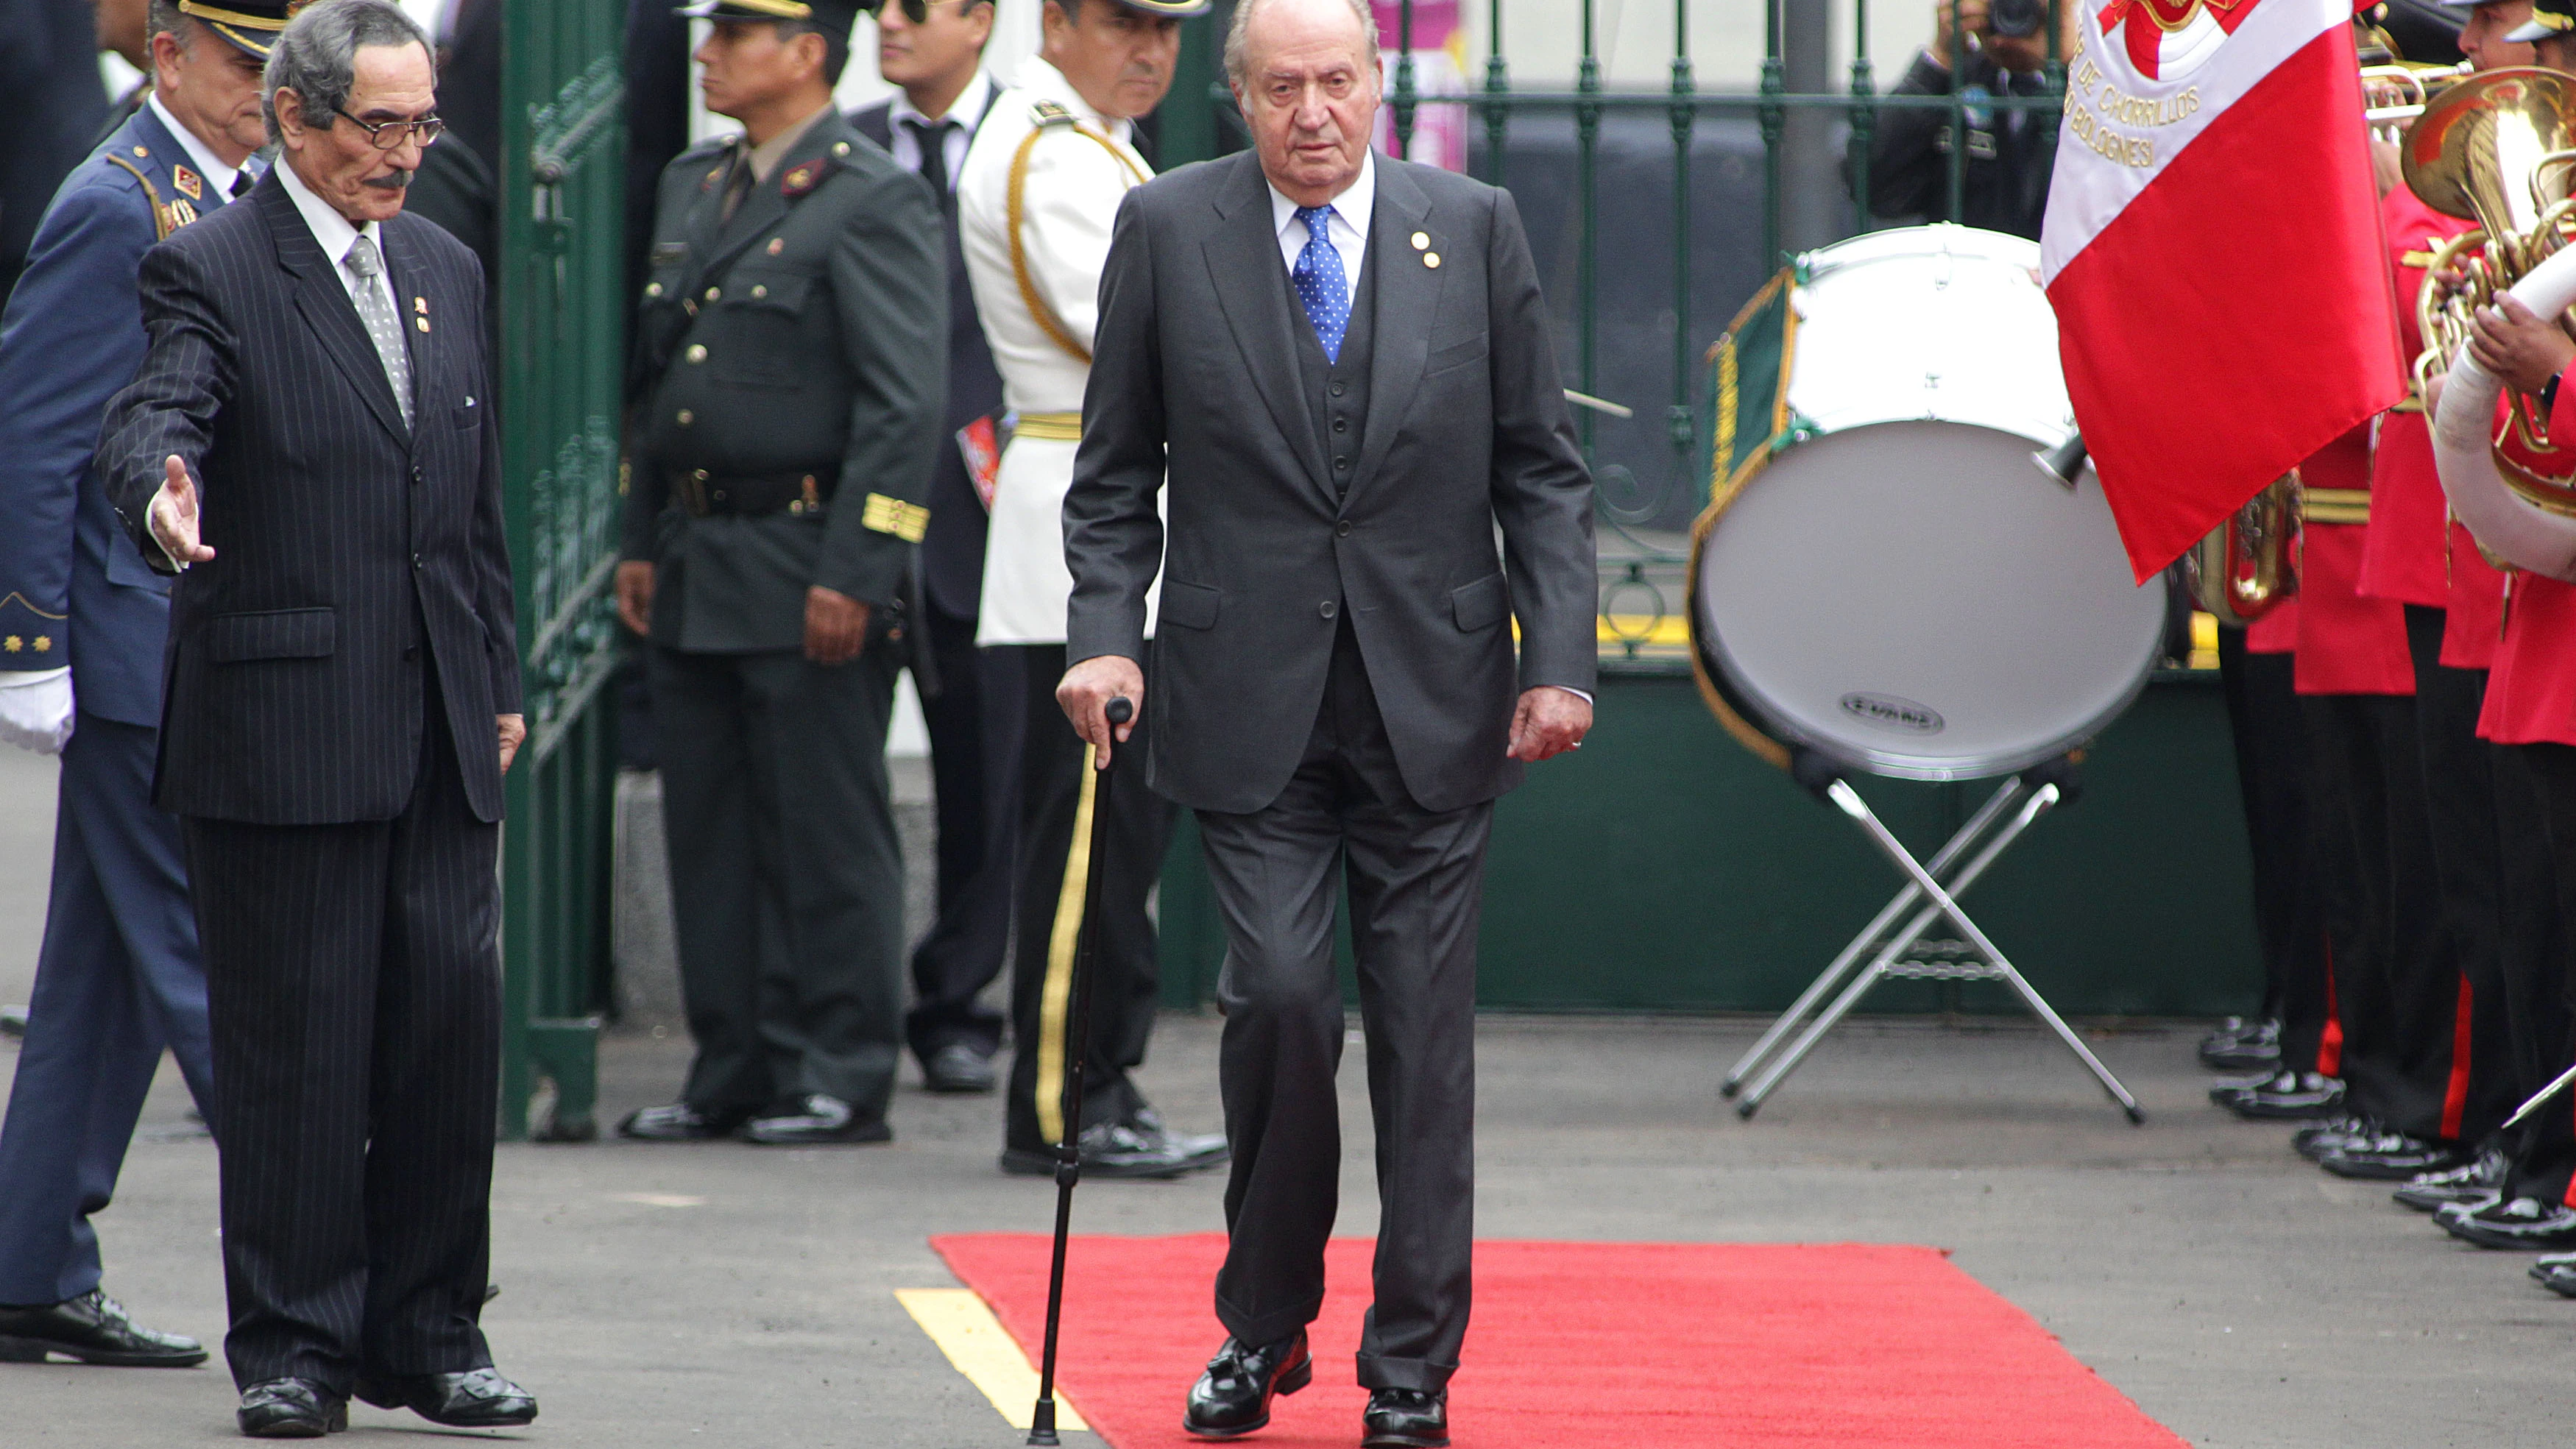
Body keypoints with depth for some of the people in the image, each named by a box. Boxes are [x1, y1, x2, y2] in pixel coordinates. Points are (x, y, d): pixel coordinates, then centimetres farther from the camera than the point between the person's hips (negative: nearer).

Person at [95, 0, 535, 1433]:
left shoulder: (445, 269, 16)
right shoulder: (212, 270, -5)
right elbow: (155, 415, -22)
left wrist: (500, 679, 18)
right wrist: (160, 495, -45)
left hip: (441, 726, 6)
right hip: (283, 725, -6)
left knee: (454, 1015, 3)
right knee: (295, 1044, -2)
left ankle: (428, 1331, 13)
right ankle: (295, 1349, 7)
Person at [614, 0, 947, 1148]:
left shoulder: (872, 201, -9)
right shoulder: (691, 188, 16)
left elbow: (904, 406, -13)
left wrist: (854, 575, -18)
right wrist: (640, 544, 15)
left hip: (807, 571, -8)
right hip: (694, 570, 8)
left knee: (827, 835, -3)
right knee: (710, 834, 10)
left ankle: (841, 1081, 2)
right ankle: (732, 1073, 16)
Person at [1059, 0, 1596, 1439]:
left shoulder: (1474, 227, 5)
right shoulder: (1170, 228, 3)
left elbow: (1544, 467, 7)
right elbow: (1117, 472, 8)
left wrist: (1560, 656, -3)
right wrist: (1108, 631, -6)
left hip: (1435, 705, 1)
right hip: (1252, 704, -1)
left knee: (1427, 1027, 2)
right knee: (1281, 995, -11)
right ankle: (1264, 1323, 10)